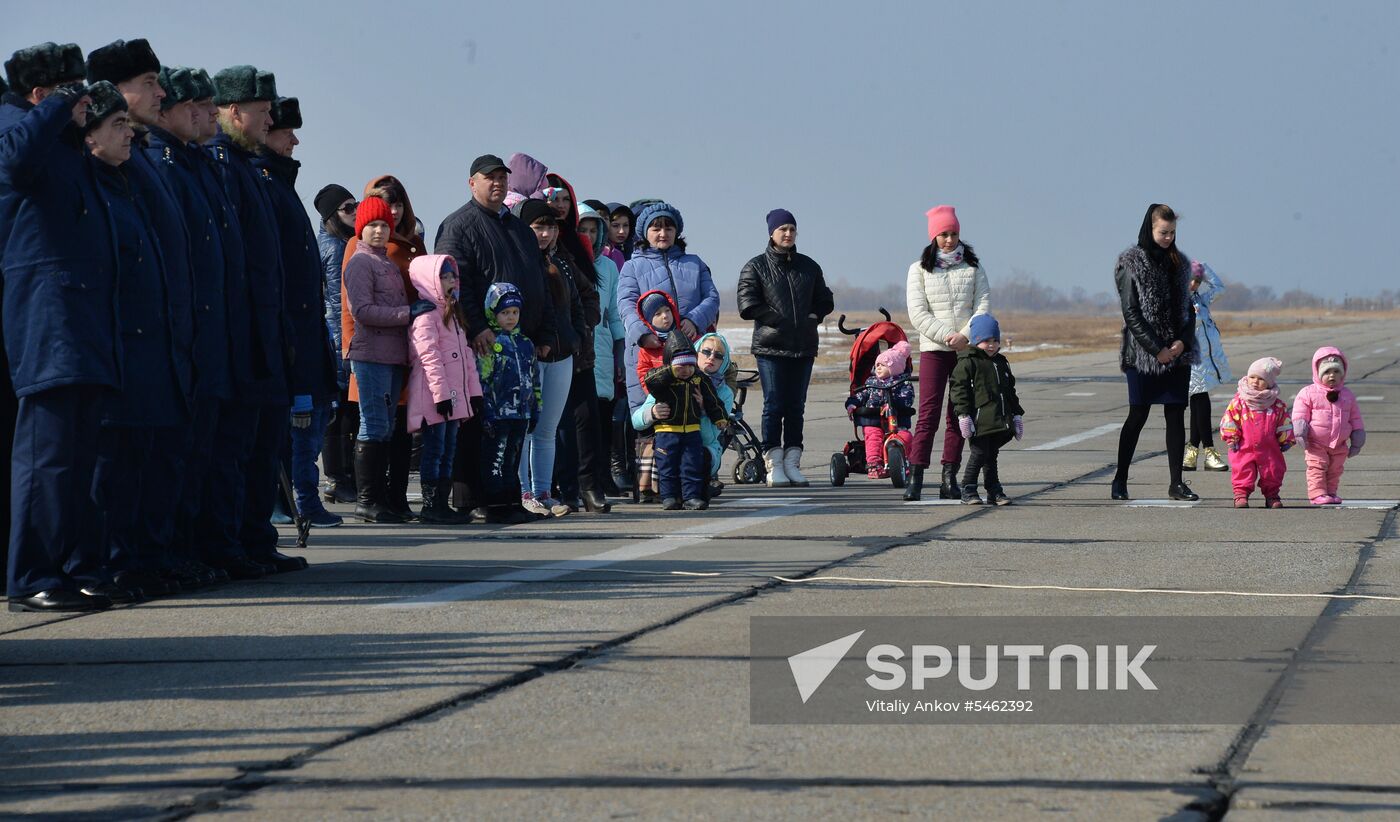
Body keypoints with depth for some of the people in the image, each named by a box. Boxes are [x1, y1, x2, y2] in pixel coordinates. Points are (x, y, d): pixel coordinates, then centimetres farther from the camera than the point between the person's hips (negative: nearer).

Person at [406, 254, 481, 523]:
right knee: (435, 448, -7)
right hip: (435, 396, -9)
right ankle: (430, 506, -4)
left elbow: (465, 355, 20)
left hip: (454, 394, 9)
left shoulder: (452, 314, 19)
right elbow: (429, 356, -19)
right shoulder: (426, 317, -11)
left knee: (449, 450, 10)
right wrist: (441, 393, -23)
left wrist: (474, 389, 16)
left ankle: (442, 503, 14)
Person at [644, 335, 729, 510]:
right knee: (668, 466, 0)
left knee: (693, 466, 1)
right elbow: (650, 381, -26)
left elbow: (712, 401, 15)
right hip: (667, 430, -3)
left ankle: (692, 496, 5)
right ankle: (669, 496, 6)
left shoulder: (699, 380, 7)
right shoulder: (663, 379, -4)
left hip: (692, 430, 3)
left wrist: (720, 418, 10)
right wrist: (670, 372, -32)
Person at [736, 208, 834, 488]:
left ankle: (792, 462, 9)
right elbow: (747, 305, -6)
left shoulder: (808, 266, 14)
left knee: (796, 407, 5)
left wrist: (813, 318, 0)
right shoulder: (756, 267, 2)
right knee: (774, 405, -6)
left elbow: (825, 301, 20)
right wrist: (779, 320, -11)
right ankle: (774, 464, -3)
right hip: (771, 348, -4)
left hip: (803, 348, 4)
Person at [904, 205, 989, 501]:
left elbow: (983, 305, 3)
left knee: (959, 414, 2)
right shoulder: (919, 270, 7)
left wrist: (965, 335, -13)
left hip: (968, 348, 2)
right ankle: (915, 478, -12)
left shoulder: (973, 268, 12)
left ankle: (950, 478, 4)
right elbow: (918, 313, -2)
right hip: (933, 348, -2)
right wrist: (946, 337, -14)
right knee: (928, 413, -10)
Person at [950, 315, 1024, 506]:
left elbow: (1010, 391, 25)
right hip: (979, 422, -7)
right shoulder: (967, 363, -6)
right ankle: (968, 491, 2)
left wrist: (1016, 415, 22)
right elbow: (959, 389, -11)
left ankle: (994, 491, 16)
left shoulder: (1001, 363, 18)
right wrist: (963, 415, -18)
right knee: (979, 454, -7)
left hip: (1000, 421, 7)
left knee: (992, 455, 12)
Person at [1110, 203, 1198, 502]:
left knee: (1176, 415, 1)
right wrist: (1156, 349, -14)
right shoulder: (1132, 263, -4)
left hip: (1177, 352, 5)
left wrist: (1183, 341, -5)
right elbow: (1131, 313, -9)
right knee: (1138, 415, -3)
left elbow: (1187, 308, 14)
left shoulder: (1179, 263, 12)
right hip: (1143, 354, -5)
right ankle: (1120, 481, 5)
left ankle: (1177, 483, 4)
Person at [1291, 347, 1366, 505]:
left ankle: (1330, 492, 22)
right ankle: (1317, 494, -10)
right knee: (1317, 468, -11)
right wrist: (1301, 433, -18)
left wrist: (1356, 442, 12)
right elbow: (1300, 415, -7)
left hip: (1339, 444, 4)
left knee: (1335, 470, 11)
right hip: (1316, 443, -4)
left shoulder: (1347, 395, 7)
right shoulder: (1308, 393, -6)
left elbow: (1355, 419, 13)